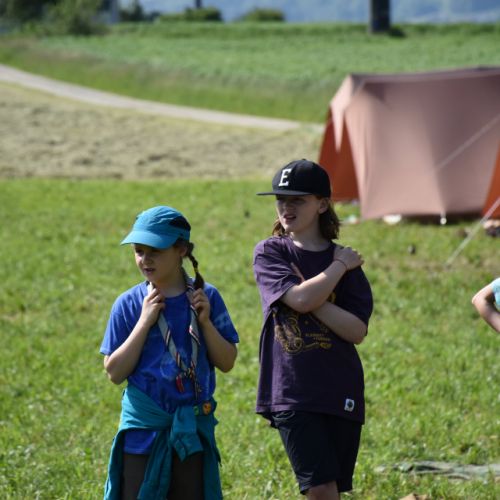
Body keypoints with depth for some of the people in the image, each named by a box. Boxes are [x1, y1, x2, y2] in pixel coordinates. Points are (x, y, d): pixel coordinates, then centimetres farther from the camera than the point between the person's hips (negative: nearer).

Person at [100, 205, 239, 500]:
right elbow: (115, 373, -7)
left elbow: (227, 362, 0)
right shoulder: (129, 304, -4)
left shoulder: (205, 297, -1)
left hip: (193, 429, 1)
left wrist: (205, 321, -13)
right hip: (143, 429, -1)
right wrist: (145, 322, -14)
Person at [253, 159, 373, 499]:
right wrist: (339, 267, -5)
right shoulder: (270, 252, 2)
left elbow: (357, 330, -5)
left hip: (340, 391, 2)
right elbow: (301, 299, -16)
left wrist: (312, 299, -13)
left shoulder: (345, 260, 6)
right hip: (291, 392, -2)